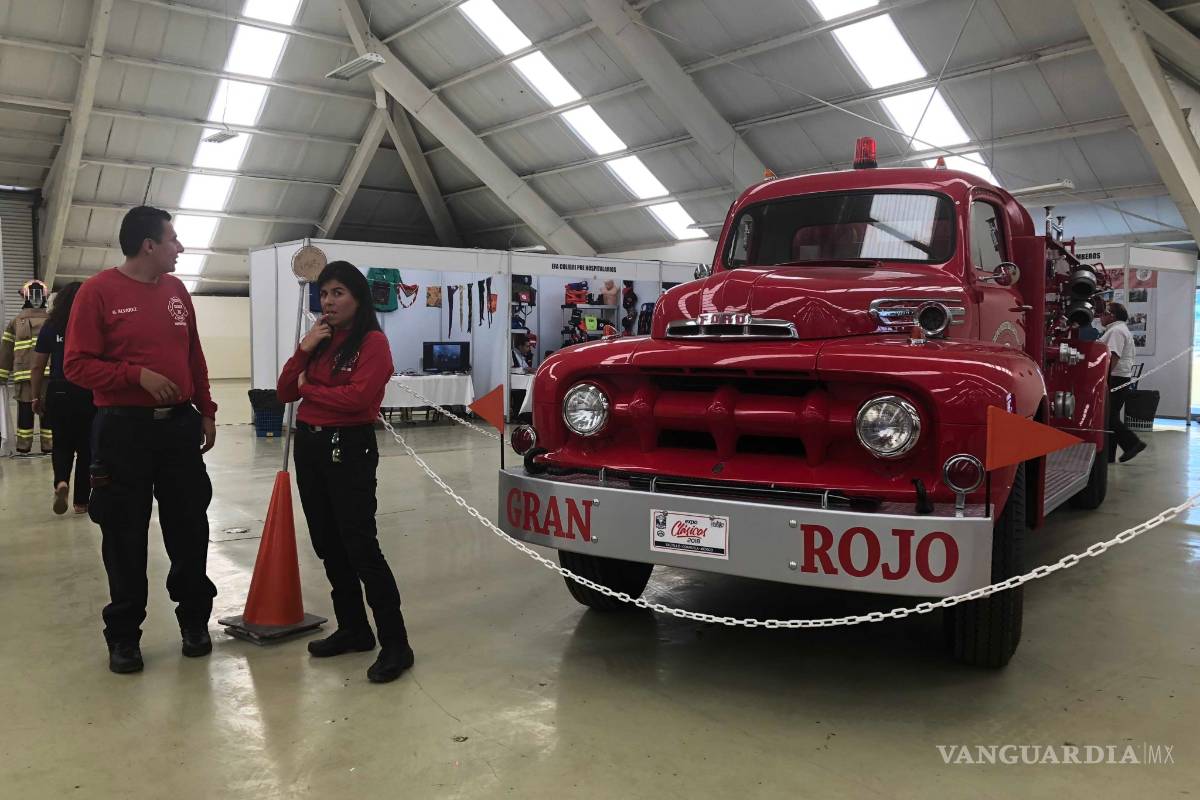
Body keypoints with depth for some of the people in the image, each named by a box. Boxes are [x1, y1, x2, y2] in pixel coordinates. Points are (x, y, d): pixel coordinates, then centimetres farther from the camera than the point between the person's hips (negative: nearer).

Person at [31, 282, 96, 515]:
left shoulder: (50, 327, 2)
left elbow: (38, 366, 4)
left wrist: (36, 397, 13)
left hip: (58, 392, 2)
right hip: (89, 393, -2)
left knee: (62, 442, 18)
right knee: (85, 445, 9)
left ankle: (61, 482, -9)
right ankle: (81, 501, 13)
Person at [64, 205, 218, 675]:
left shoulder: (176, 290, 9)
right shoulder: (98, 291, -7)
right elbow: (77, 365, -10)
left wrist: (206, 412, 12)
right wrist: (137, 374, -21)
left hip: (179, 425, 5)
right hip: (123, 429, -4)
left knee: (190, 528, 9)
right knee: (126, 535, 5)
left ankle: (194, 619, 24)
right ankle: (123, 634, 17)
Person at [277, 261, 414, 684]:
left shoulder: (373, 342, -9)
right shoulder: (320, 340, 13)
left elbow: (357, 397, -23)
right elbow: (285, 392, 7)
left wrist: (308, 388, -6)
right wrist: (303, 350, -8)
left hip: (349, 448, -8)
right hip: (309, 445, 8)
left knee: (360, 547, -9)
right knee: (328, 545, 12)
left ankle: (395, 644, -3)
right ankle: (353, 629, 24)